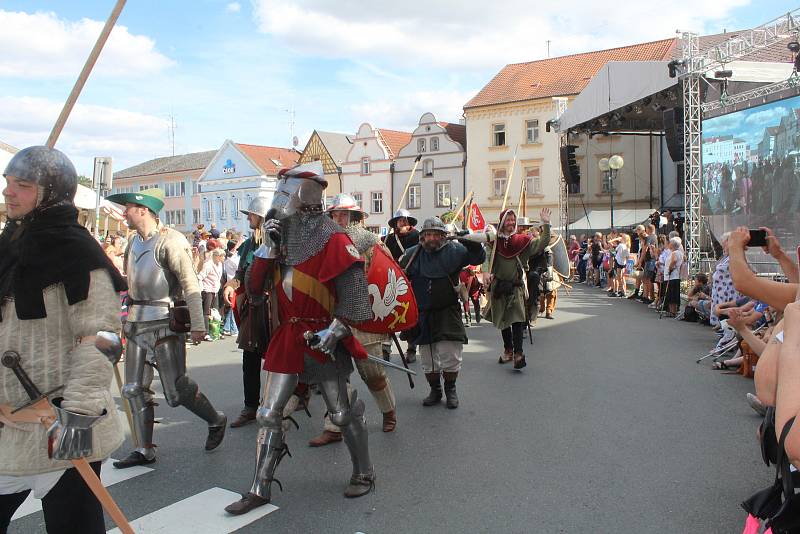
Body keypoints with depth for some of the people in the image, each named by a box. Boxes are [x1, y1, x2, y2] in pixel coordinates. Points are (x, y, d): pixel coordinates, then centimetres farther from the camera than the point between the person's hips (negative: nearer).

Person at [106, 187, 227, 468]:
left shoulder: (170, 240, -12)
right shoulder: (134, 241, 13)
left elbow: (190, 284, -15)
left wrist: (197, 324, -19)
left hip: (164, 323, -8)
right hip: (136, 323, 8)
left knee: (176, 389, -4)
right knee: (135, 389, 9)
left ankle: (216, 420, 20)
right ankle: (144, 450, 20)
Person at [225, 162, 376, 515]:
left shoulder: (331, 238, -12)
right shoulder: (281, 237, 9)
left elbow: (355, 288, -16)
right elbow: (254, 289, 6)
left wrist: (335, 330, -19)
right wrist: (267, 248, -5)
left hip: (323, 340, -6)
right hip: (287, 338, 6)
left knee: (342, 413, 7)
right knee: (269, 414, 7)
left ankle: (364, 474, 27)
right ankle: (260, 489, 18)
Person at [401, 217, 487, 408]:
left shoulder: (454, 250, -4)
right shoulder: (413, 254, 2)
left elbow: (479, 257, -8)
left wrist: (469, 242, -24)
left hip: (447, 311, -2)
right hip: (423, 314, 2)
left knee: (450, 354, -3)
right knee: (427, 356, 10)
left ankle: (451, 389, 21)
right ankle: (435, 390, 28)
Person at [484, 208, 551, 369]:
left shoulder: (522, 241, -1)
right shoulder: (495, 240, 3)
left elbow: (542, 243, -11)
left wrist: (546, 224, -21)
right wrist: (488, 272, -6)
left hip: (515, 286, -3)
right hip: (498, 286, 3)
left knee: (516, 320, -13)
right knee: (503, 320, 14)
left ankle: (518, 353, -13)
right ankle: (508, 349, 29)